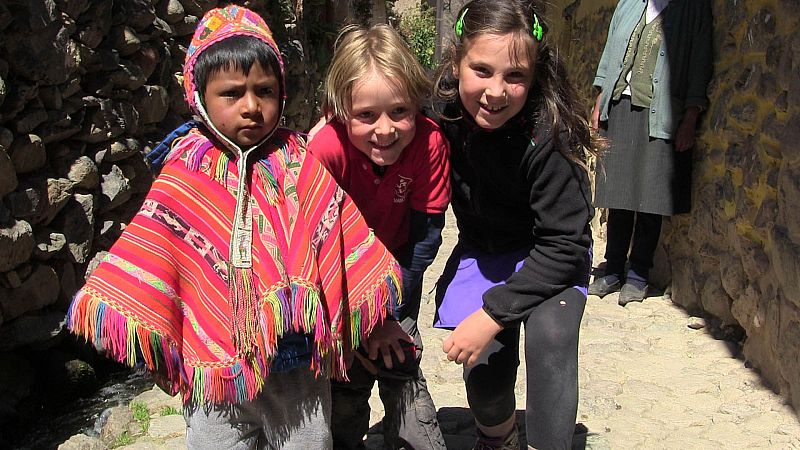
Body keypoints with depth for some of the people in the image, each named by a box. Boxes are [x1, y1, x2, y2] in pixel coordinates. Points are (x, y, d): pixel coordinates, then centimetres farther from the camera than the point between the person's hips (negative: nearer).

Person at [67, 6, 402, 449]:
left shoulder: (303, 167, -4)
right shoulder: (186, 177, -6)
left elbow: (345, 238, 3)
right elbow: (146, 255, 0)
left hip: (298, 363, 1)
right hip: (216, 364, 0)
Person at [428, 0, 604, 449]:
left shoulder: (546, 134, -31)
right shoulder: (442, 109, -18)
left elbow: (564, 245, -26)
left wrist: (493, 313, -29)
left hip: (550, 257, -3)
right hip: (480, 251, 3)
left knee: (549, 337, -30)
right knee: (485, 377, -4)